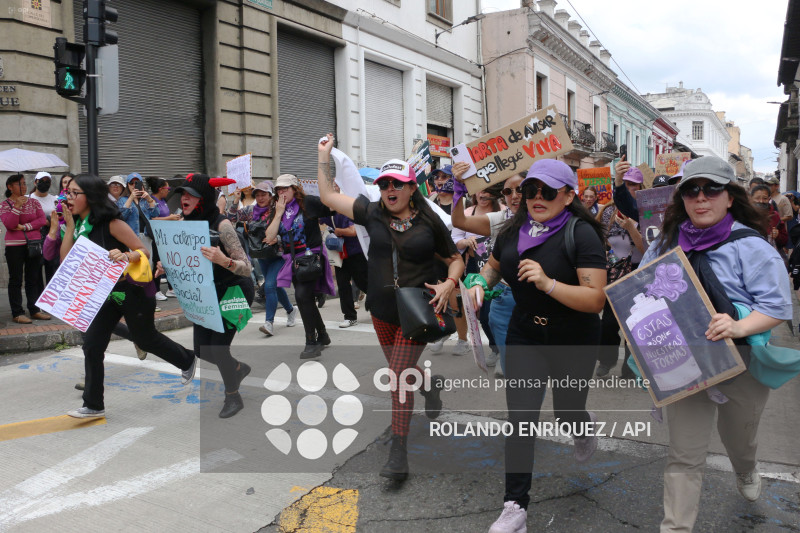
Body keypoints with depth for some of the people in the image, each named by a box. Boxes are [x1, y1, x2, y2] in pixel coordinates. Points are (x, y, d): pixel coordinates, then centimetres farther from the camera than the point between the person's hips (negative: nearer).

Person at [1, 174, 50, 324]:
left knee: (33, 278, 7)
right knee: (16, 279, 1)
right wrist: (17, 206, -18)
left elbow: (42, 220, -1)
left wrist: (25, 227, -11)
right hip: (14, 246, -3)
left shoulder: (33, 202, 10)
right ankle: (17, 313, 4)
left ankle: (34, 310, 14)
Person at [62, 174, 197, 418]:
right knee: (92, 345, 0)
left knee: (145, 339, 13)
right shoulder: (79, 225, 1)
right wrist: (69, 226, -10)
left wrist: (125, 256, -40)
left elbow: (143, 251, -19)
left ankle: (187, 360, 40)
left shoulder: (111, 223, -20)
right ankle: (93, 405, 12)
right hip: (105, 293, 6)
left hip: (133, 290, -6)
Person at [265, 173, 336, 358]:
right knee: (307, 300, 14)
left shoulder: (309, 202, -7)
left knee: (302, 295, -21)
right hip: (293, 259, 7)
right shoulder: (277, 210, 7)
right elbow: (269, 237, -5)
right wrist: (279, 213, -9)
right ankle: (322, 336, 32)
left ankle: (312, 342, -12)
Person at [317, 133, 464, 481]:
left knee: (399, 374, -10)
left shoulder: (429, 222, -5)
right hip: (382, 310, 4)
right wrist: (324, 155, -1)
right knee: (400, 372, 18)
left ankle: (398, 453, 1)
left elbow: (455, 260, 4)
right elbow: (328, 195, 1)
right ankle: (430, 383, 52)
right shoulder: (372, 213, -1)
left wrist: (448, 284, -15)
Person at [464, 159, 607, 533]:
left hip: (573, 339, -3)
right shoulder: (514, 230, -1)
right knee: (520, 419, -2)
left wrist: (548, 283, -36)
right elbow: (494, 265, 19)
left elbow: (596, 299, -25)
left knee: (566, 412, 15)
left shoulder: (580, 233, -18)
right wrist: (480, 283, -2)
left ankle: (584, 425, 55)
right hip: (525, 334, 4)